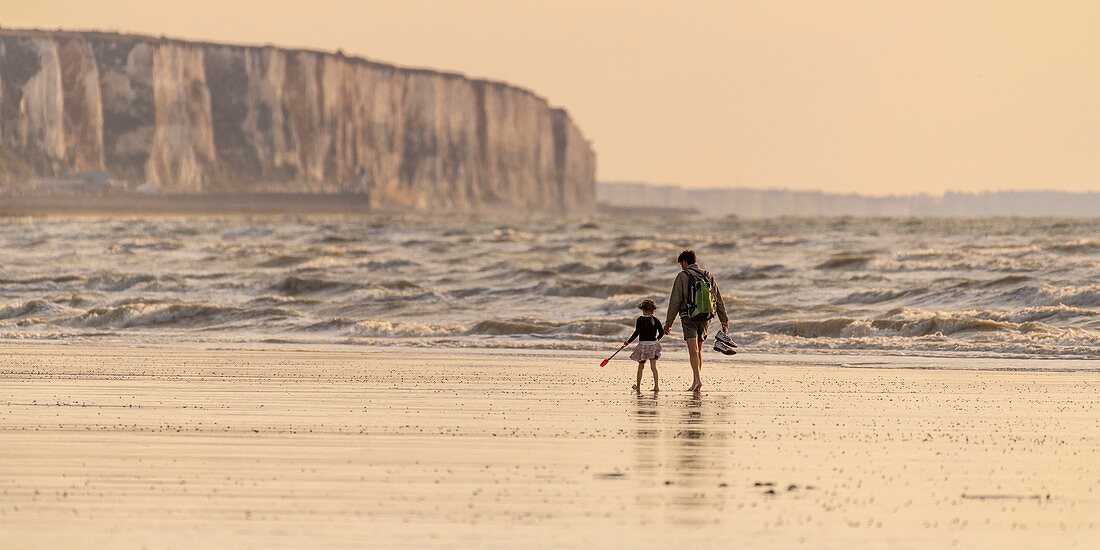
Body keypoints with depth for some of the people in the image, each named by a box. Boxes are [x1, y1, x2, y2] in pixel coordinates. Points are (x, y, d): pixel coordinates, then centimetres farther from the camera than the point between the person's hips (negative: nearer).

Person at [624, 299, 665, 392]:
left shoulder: (640, 320, -9)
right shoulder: (656, 320, 1)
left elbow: (637, 332, -15)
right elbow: (662, 332, 4)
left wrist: (628, 342, -8)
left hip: (643, 344, -3)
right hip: (653, 344, 3)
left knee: (641, 366, 10)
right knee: (653, 366, 5)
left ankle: (638, 386, 19)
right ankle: (656, 386, -5)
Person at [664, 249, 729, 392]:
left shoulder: (682, 276, -3)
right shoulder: (708, 276, 11)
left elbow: (675, 301, -5)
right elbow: (718, 300, 10)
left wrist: (669, 322, -1)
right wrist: (724, 321, 14)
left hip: (689, 317, -5)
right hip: (705, 318, 5)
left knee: (693, 350, -12)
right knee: (699, 350, 15)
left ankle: (697, 379, -27)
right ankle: (696, 381, 15)